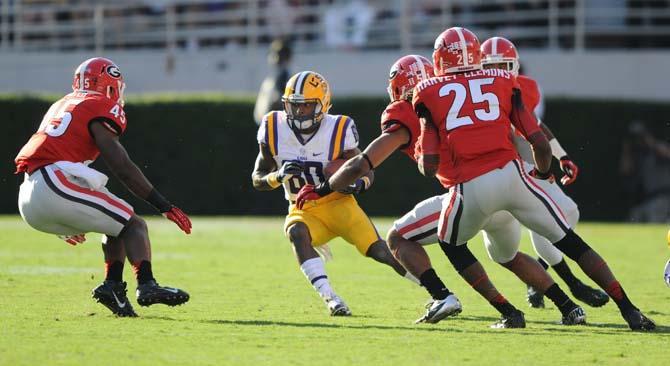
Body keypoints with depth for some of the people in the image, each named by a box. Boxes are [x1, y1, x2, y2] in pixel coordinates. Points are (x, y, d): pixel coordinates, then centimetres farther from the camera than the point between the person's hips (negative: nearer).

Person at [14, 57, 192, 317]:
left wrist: (63, 226, 41)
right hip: (57, 186, -8)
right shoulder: (100, 109, 2)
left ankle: (113, 286, 6)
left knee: (117, 227, 23)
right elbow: (123, 167, -8)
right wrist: (165, 206, -7)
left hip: (28, 200, 8)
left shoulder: (61, 106, 28)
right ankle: (146, 285, -22)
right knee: (134, 225, 1)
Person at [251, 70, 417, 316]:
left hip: (338, 203, -1)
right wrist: (279, 176, -21)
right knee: (296, 232, -33)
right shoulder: (274, 130, -7)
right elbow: (257, 179, 2)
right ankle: (329, 298, -39)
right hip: (303, 210, 1)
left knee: (379, 251, -14)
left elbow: (366, 172, -2)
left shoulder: (338, 131, -13)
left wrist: (358, 183, -26)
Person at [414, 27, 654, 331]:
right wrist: (543, 173, 30)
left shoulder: (429, 92, 11)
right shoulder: (502, 82, 16)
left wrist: (421, 160, 28)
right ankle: (629, 310, 4)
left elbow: (429, 166, 4)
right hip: (511, 174, 2)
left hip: (470, 188, -1)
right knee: (573, 245, 10)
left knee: (452, 245, 27)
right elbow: (540, 143, 9)